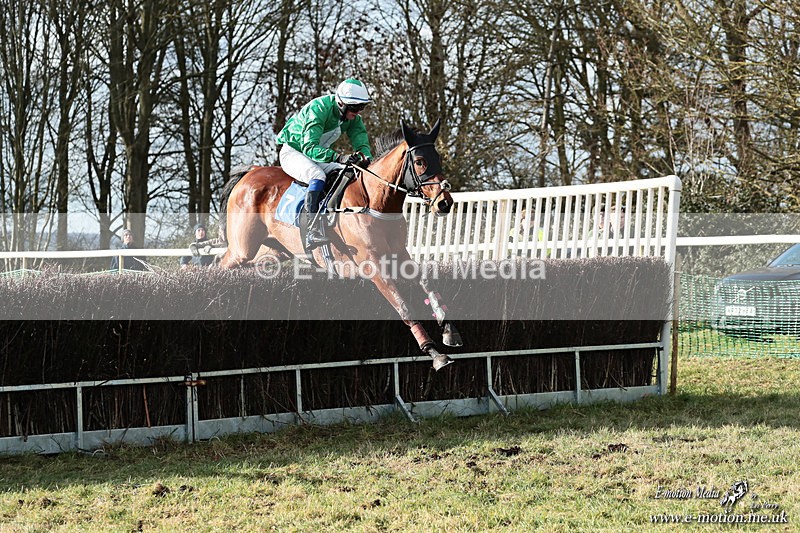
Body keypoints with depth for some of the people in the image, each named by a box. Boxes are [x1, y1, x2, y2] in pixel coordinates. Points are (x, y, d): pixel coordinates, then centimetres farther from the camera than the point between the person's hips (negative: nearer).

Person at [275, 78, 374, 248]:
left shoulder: (353, 117, -6)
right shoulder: (318, 109, -30)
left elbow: (361, 142, -8)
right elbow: (309, 147, -37)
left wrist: (366, 158, -34)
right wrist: (339, 157, -52)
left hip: (319, 154, 8)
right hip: (293, 151, -8)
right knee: (317, 175, -35)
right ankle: (312, 231, -43)